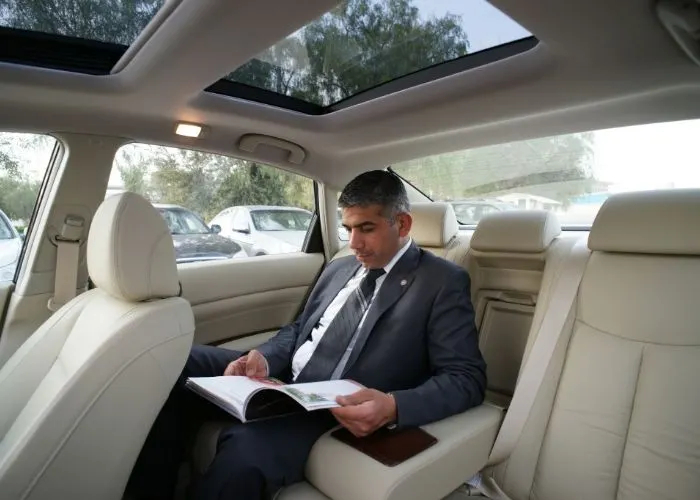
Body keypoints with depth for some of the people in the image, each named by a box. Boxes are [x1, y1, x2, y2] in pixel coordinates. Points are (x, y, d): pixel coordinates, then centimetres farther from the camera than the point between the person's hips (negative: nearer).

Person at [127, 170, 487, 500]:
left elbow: (466, 378, -10)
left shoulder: (443, 282, -4)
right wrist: (265, 358, -4)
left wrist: (393, 407, -28)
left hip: (334, 414, -6)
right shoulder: (339, 269, 16)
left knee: (244, 451, -35)